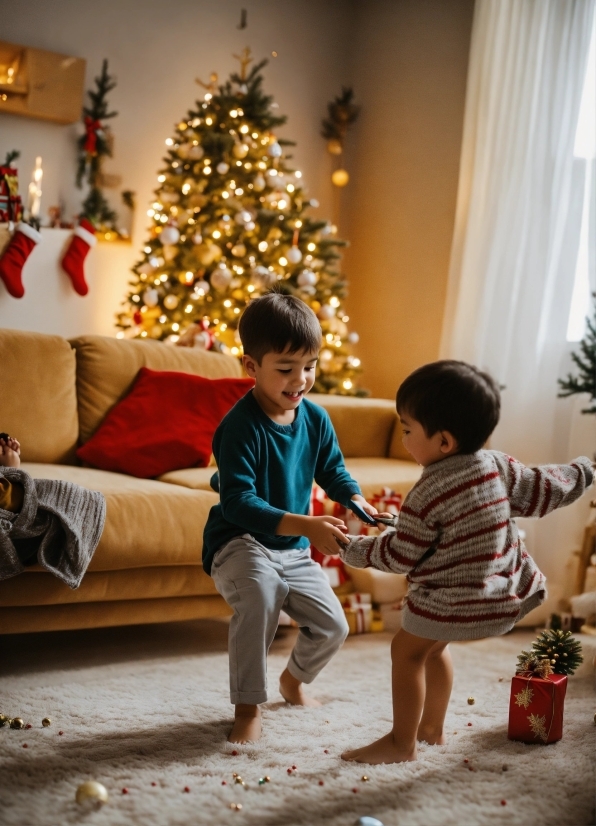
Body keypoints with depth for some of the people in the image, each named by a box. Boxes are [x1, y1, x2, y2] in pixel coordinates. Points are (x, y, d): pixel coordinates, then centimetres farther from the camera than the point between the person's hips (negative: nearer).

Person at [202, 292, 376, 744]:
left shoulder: (316, 419, -2)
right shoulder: (241, 426, -23)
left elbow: (334, 471, 12)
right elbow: (237, 502, -29)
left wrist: (358, 502, -11)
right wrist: (305, 525, -39)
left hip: (293, 551, 7)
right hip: (239, 542, -6)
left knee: (332, 626, 3)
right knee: (261, 591, -37)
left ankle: (294, 680, 40)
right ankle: (248, 707, -20)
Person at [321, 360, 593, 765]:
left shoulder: (428, 495, -22)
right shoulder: (498, 466, -5)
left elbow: (400, 555, -13)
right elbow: (544, 491, 7)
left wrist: (354, 549, 2)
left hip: (451, 601, -8)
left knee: (407, 651, 9)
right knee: (434, 646, 27)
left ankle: (402, 743, 15)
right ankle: (432, 726, 38)